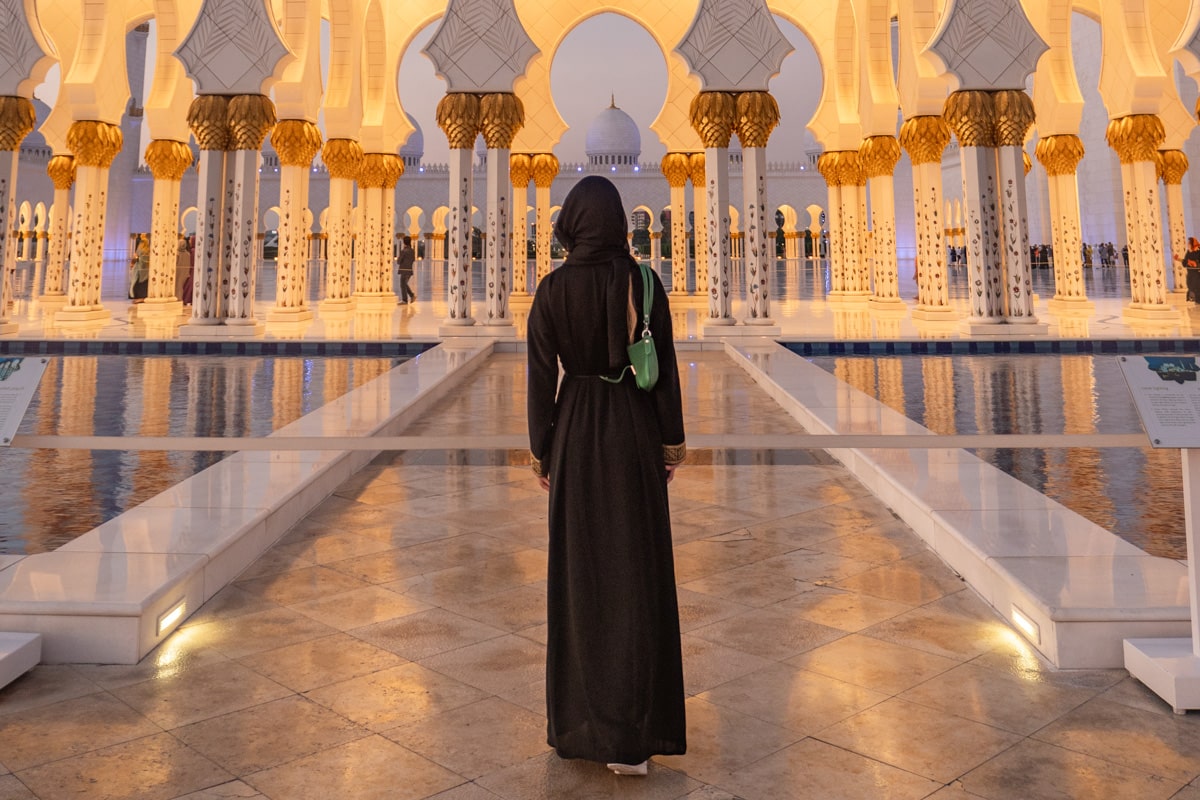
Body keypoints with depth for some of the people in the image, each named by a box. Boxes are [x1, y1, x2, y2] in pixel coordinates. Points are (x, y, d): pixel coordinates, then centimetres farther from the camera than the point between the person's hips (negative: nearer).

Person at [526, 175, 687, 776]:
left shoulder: (553, 288, -6)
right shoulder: (644, 283, -6)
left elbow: (541, 374, -5)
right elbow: (665, 367, -4)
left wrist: (540, 449, 5)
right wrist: (672, 440, 5)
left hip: (576, 431, 1)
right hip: (635, 429, 0)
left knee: (579, 568, 13)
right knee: (635, 571, 3)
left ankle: (578, 719, 23)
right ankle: (628, 735, 2)